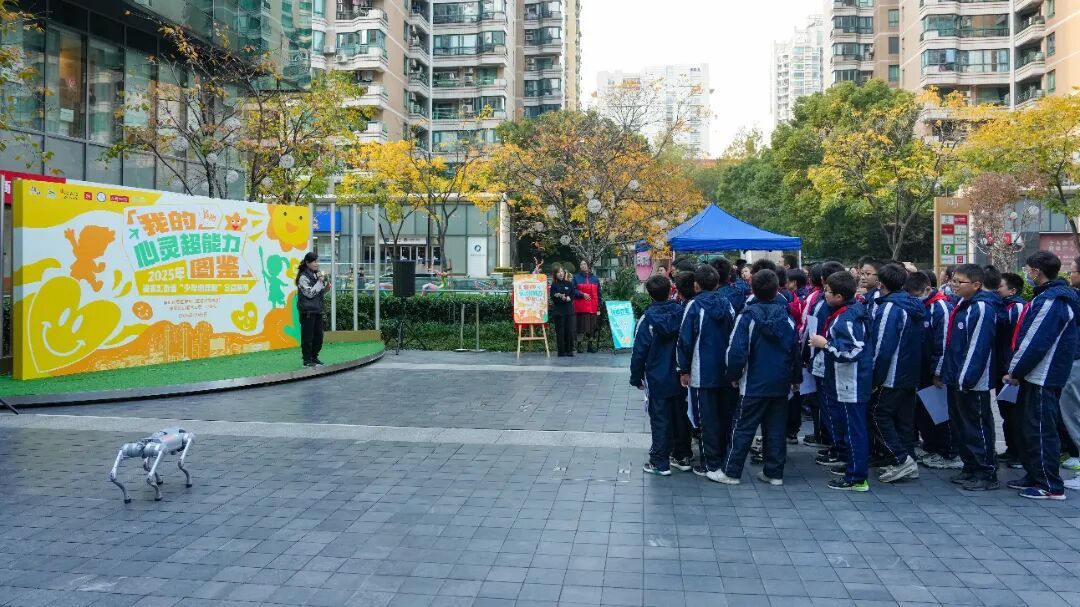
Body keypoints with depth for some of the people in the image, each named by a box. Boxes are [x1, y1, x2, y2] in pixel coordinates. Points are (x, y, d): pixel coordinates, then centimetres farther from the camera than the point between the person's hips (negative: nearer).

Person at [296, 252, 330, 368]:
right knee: (308, 336, -3)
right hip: (307, 311, -7)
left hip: (317, 310, 7)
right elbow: (310, 293, -16)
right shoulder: (303, 277, -10)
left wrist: (327, 287, -1)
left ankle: (314, 357, 21)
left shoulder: (317, 274, 12)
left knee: (318, 335, 10)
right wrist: (320, 281, -16)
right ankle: (307, 360, 4)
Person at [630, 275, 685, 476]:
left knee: (660, 420, 3)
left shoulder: (647, 319, -14)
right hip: (680, 378, 4)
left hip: (657, 381, -4)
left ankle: (660, 463, 7)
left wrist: (636, 378, 0)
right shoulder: (681, 313, -5)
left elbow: (639, 352, -11)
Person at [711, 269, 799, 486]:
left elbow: (736, 351, -15)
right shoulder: (787, 317, 2)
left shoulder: (749, 315, -11)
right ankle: (774, 472, 17)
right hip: (781, 384, 4)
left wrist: (733, 376, 0)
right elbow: (795, 350, 9)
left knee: (742, 428, 3)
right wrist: (794, 378, 20)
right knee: (776, 429, 11)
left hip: (754, 384, -4)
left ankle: (731, 472, 7)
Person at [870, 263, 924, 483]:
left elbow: (882, 347, -19)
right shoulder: (914, 306, 11)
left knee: (879, 414, -1)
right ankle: (908, 461, 17)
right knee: (905, 417, 13)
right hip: (911, 375, 9)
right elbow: (919, 342, 18)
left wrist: (875, 377, -13)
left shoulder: (889, 308, -17)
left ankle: (902, 459, -6)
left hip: (893, 376, -9)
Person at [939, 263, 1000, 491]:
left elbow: (977, 346, -22)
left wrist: (965, 379, -23)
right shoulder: (962, 305, 13)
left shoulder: (982, 308, -17)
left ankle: (987, 474, 8)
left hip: (972, 383, -10)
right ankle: (970, 468, 26)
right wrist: (943, 371, 19)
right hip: (955, 379, 10)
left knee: (978, 428, -1)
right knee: (960, 425, 15)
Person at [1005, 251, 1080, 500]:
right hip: (1038, 376, 10)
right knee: (1029, 427, 17)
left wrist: (1015, 372, -13)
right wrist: (1019, 371, 16)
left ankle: (1050, 486, 4)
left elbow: (1036, 342, -22)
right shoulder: (1050, 295, 14)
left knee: (1040, 430, -4)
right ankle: (1035, 476, 26)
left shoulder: (1051, 301, -19)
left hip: (1043, 377, -10)